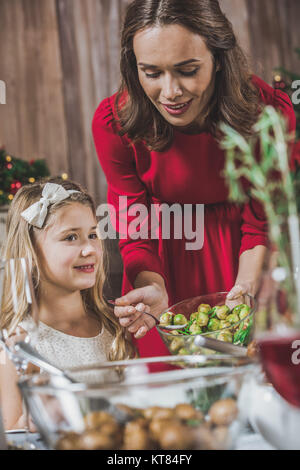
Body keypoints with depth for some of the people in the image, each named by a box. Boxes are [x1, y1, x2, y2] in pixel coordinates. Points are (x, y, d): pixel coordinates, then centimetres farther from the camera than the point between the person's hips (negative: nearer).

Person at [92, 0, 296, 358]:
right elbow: (135, 233, -16)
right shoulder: (113, 123, -24)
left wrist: (245, 287, -29)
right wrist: (153, 289, -34)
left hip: (238, 255, 0)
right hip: (166, 259, 0)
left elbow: (261, 224, -13)